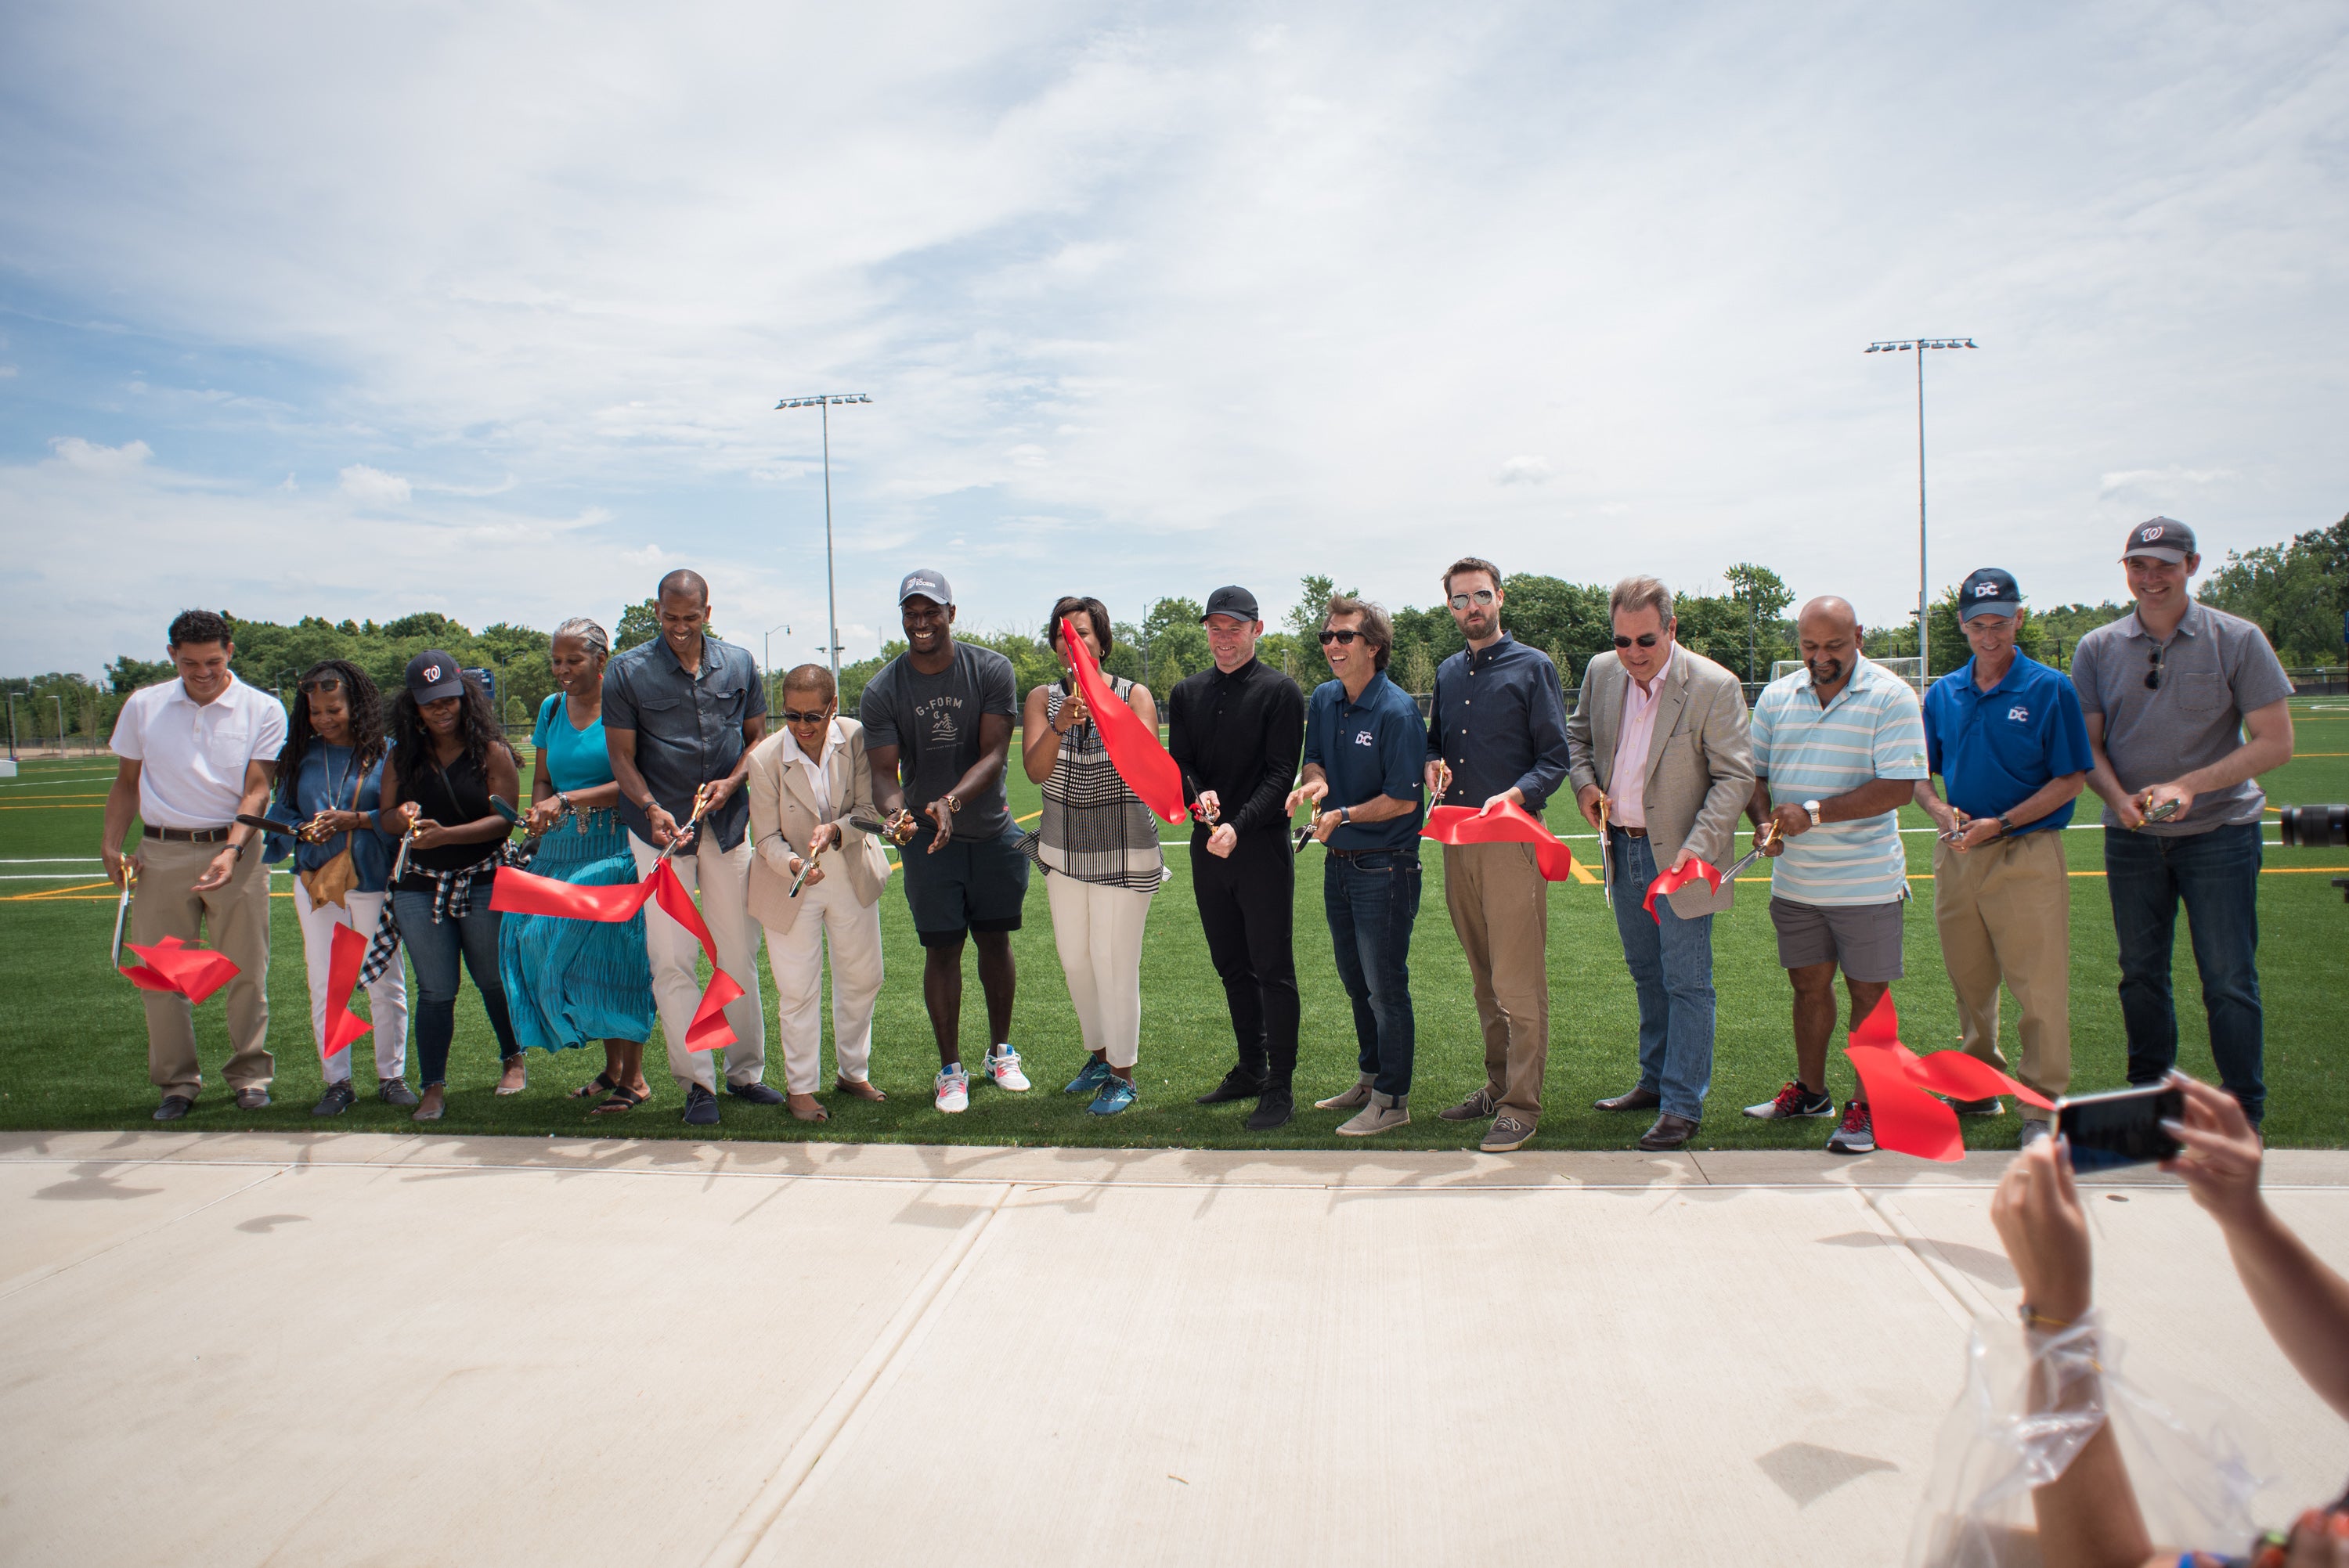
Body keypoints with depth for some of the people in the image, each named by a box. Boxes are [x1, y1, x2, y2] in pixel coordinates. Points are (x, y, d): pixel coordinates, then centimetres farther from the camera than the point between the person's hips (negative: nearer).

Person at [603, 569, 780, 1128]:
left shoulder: (738, 663, 7)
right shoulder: (627, 671, -1)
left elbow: (757, 736, 12)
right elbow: (621, 754, -1)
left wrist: (732, 782, -7)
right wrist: (651, 809, -17)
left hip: (730, 824, 2)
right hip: (661, 827, -2)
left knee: (739, 955, 7)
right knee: (672, 961, -5)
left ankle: (746, 1071, 19)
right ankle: (696, 1082, 4)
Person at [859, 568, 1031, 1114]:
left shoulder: (990, 670, -8)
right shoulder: (882, 691, -7)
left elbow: (994, 754, -15)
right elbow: (884, 769, -10)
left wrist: (951, 801, -31)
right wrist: (895, 809, -33)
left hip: (992, 832, 1)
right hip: (927, 835, -1)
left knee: (994, 941, 10)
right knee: (942, 949, 1)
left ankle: (1001, 1052, 29)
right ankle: (951, 1068, 14)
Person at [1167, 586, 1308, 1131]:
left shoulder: (1280, 691, -4)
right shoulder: (1187, 692, 12)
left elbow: (1280, 774, -11)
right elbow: (1178, 763, 7)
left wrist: (1238, 825, -23)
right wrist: (1197, 795, -16)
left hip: (1263, 847, -5)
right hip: (1207, 845, 6)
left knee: (1273, 970, -1)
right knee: (1231, 966, 14)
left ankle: (1281, 1087, 6)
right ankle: (1250, 1069, 28)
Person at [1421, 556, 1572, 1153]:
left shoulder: (1533, 667, -2)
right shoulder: (1448, 673, 16)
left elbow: (1555, 758, -5)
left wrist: (1514, 796, -22)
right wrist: (1433, 764, 2)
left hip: (1512, 837, -6)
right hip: (1456, 836, 6)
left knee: (1519, 980, -6)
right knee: (1483, 975, 14)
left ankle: (1522, 1105, -1)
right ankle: (1498, 1083, 24)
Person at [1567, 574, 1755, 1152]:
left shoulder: (1715, 686, -16)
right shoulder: (1601, 672, 1)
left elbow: (1735, 776, -14)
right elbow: (1577, 734, 18)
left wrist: (1698, 846, -24)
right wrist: (1584, 783, -2)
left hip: (1679, 855, -6)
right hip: (1622, 848, 6)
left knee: (1686, 983, 0)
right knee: (1647, 975, 19)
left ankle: (1683, 1106, 8)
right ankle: (1656, 1081, 34)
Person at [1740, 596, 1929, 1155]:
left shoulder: (1891, 697, -9)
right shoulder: (1777, 696, 7)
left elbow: (1898, 787, -16)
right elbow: (1753, 773, 12)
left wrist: (1813, 813, -21)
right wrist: (1764, 821, -9)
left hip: (1867, 881, -4)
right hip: (1793, 878, 5)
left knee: (1868, 992, 3)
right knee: (1809, 983, 15)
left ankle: (1865, 1107, 15)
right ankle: (1810, 1091, 30)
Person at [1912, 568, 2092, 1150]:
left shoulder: (2049, 689, -5)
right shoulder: (1943, 694, 8)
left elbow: (2072, 778, -6)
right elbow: (1919, 772, 14)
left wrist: (2000, 823, -15)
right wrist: (1940, 812, -7)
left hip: (2026, 855, -5)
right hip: (1956, 856, 5)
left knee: (2039, 986, -3)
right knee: (1969, 980, 15)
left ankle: (2041, 1107, 7)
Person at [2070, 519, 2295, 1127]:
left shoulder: (2237, 640, -4)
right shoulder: (2097, 649, 3)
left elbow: (2275, 742, -6)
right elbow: (2088, 746, 3)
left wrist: (2188, 785, -18)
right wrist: (2121, 798, -16)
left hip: (2219, 831, -3)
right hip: (2131, 835, 3)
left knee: (2229, 980, -1)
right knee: (2141, 973, 12)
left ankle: (2244, 1117, 11)